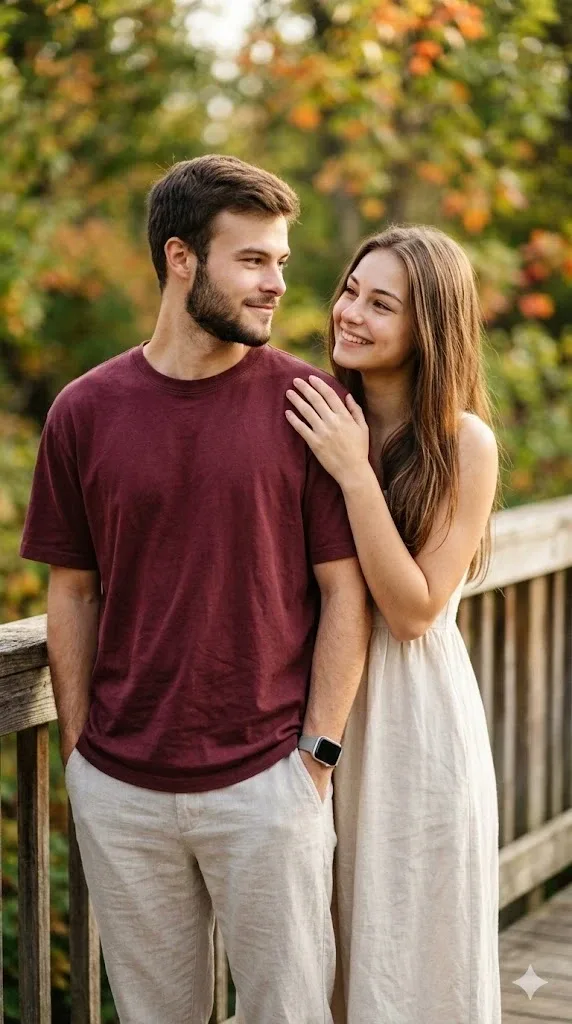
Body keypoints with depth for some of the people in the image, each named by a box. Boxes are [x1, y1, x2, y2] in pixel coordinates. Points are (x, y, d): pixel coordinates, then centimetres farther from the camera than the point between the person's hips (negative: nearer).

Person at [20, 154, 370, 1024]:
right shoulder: (85, 412, 1)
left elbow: (344, 593, -3)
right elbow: (72, 593, 6)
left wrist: (317, 755, -7)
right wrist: (78, 751, 3)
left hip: (267, 782, -2)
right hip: (118, 790, 2)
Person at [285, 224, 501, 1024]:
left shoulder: (464, 444, -13)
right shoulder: (318, 415, -3)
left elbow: (414, 610, -19)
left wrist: (357, 475, -23)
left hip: (412, 710, -4)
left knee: (410, 942, 11)